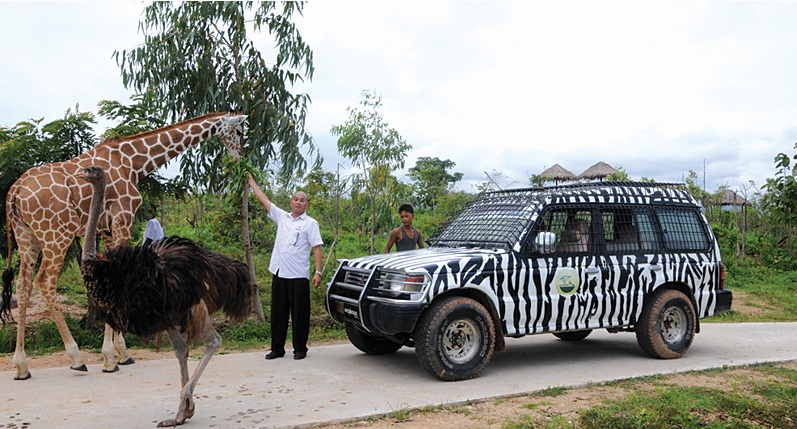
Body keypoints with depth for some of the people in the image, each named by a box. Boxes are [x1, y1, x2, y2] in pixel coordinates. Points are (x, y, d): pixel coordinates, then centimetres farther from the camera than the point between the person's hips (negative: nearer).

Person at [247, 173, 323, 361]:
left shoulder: (310, 223, -1)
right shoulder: (282, 217, 13)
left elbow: (317, 247, -6)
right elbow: (264, 200, 17)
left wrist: (318, 271, -15)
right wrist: (250, 180, 19)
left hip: (299, 275, -5)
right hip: (279, 274, 5)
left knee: (300, 314, 2)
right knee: (278, 313, 10)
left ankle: (300, 349, 12)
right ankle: (277, 348, 18)